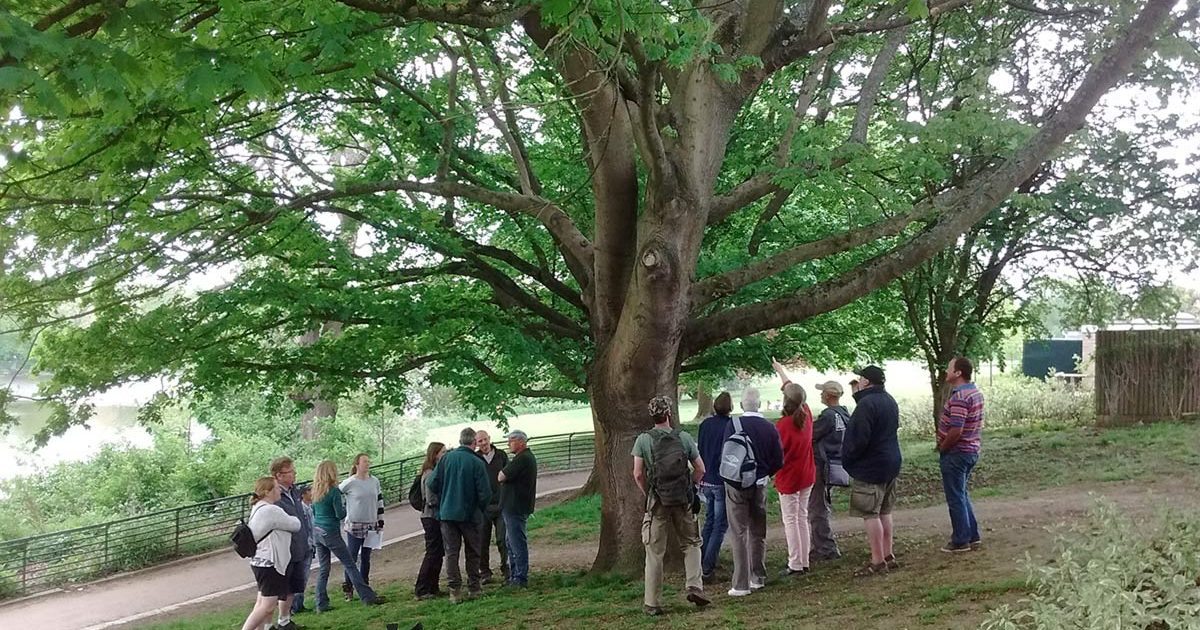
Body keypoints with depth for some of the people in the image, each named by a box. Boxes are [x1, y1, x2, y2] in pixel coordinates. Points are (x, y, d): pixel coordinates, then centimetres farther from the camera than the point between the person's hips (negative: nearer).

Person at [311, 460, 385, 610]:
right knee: (350, 565, 0)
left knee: (323, 568, 12)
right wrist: (345, 508, 5)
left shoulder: (315, 491, 6)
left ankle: (321, 604, 10)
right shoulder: (334, 491, -15)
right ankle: (368, 597, 3)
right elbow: (340, 514, -14)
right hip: (331, 533, -7)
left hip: (317, 531, 7)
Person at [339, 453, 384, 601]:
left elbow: (380, 501, 13)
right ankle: (348, 588, 6)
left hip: (371, 526, 5)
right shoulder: (349, 483, -11)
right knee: (352, 558, -2)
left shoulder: (374, 481, 4)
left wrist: (380, 521, 12)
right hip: (354, 526, -5)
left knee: (366, 558, 12)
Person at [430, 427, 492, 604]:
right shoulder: (477, 463, -13)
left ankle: (455, 591, 0)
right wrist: (482, 509, 7)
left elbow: (433, 484, -3)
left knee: (451, 552, 6)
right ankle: (473, 588, 18)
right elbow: (485, 493, -13)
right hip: (470, 514, -2)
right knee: (472, 552, 14)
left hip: (447, 512, 2)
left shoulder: (446, 458, -4)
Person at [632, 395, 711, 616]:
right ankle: (695, 587, 4)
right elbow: (700, 470, 1)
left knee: (654, 552, 4)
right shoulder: (684, 438, -1)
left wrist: (648, 493, 8)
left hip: (657, 501, -1)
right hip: (683, 500, 1)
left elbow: (638, 474, -7)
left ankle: (652, 603, 7)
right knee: (691, 544, 18)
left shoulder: (643, 440, -4)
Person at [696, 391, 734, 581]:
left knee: (708, 523, 19)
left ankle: (700, 564, 20)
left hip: (706, 481, 6)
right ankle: (708, 569, -3)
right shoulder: (730, 425, -14)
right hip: (723, 482, -6)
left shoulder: (705, 424, 3)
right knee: (720, 526, 1)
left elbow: (698, 451, 10)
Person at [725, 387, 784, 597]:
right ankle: (758, 577, 24)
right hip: (760, 485, 4)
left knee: (739, 533, -2)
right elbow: (778, 461, 0)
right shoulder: (769, 428, -3)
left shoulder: (734, 425, -14)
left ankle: (741, 584, -4)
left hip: (736, 484, -4)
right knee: (758, 532, 17)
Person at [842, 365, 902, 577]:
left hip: (869, 468, -10)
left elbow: (859, 439, -23)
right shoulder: (890, 401, 11)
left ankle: (877, 561, -3)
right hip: (891, 464, 10)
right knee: (885, 512, 17)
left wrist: (847, 458, -8)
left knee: (870, 514, -5)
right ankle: (888, 555, 22)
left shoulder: (866, 404, -20)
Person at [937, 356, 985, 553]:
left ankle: (961, 541, 8)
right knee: (962, 495, 20)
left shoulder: (959, 397, -24)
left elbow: (955, 431, -29)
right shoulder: (976, 392, 9)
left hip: (956, 454, -10)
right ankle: (973, 536, 25)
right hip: (971, 450, 10)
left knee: (956, 498, 1)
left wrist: (942, 448, -12)